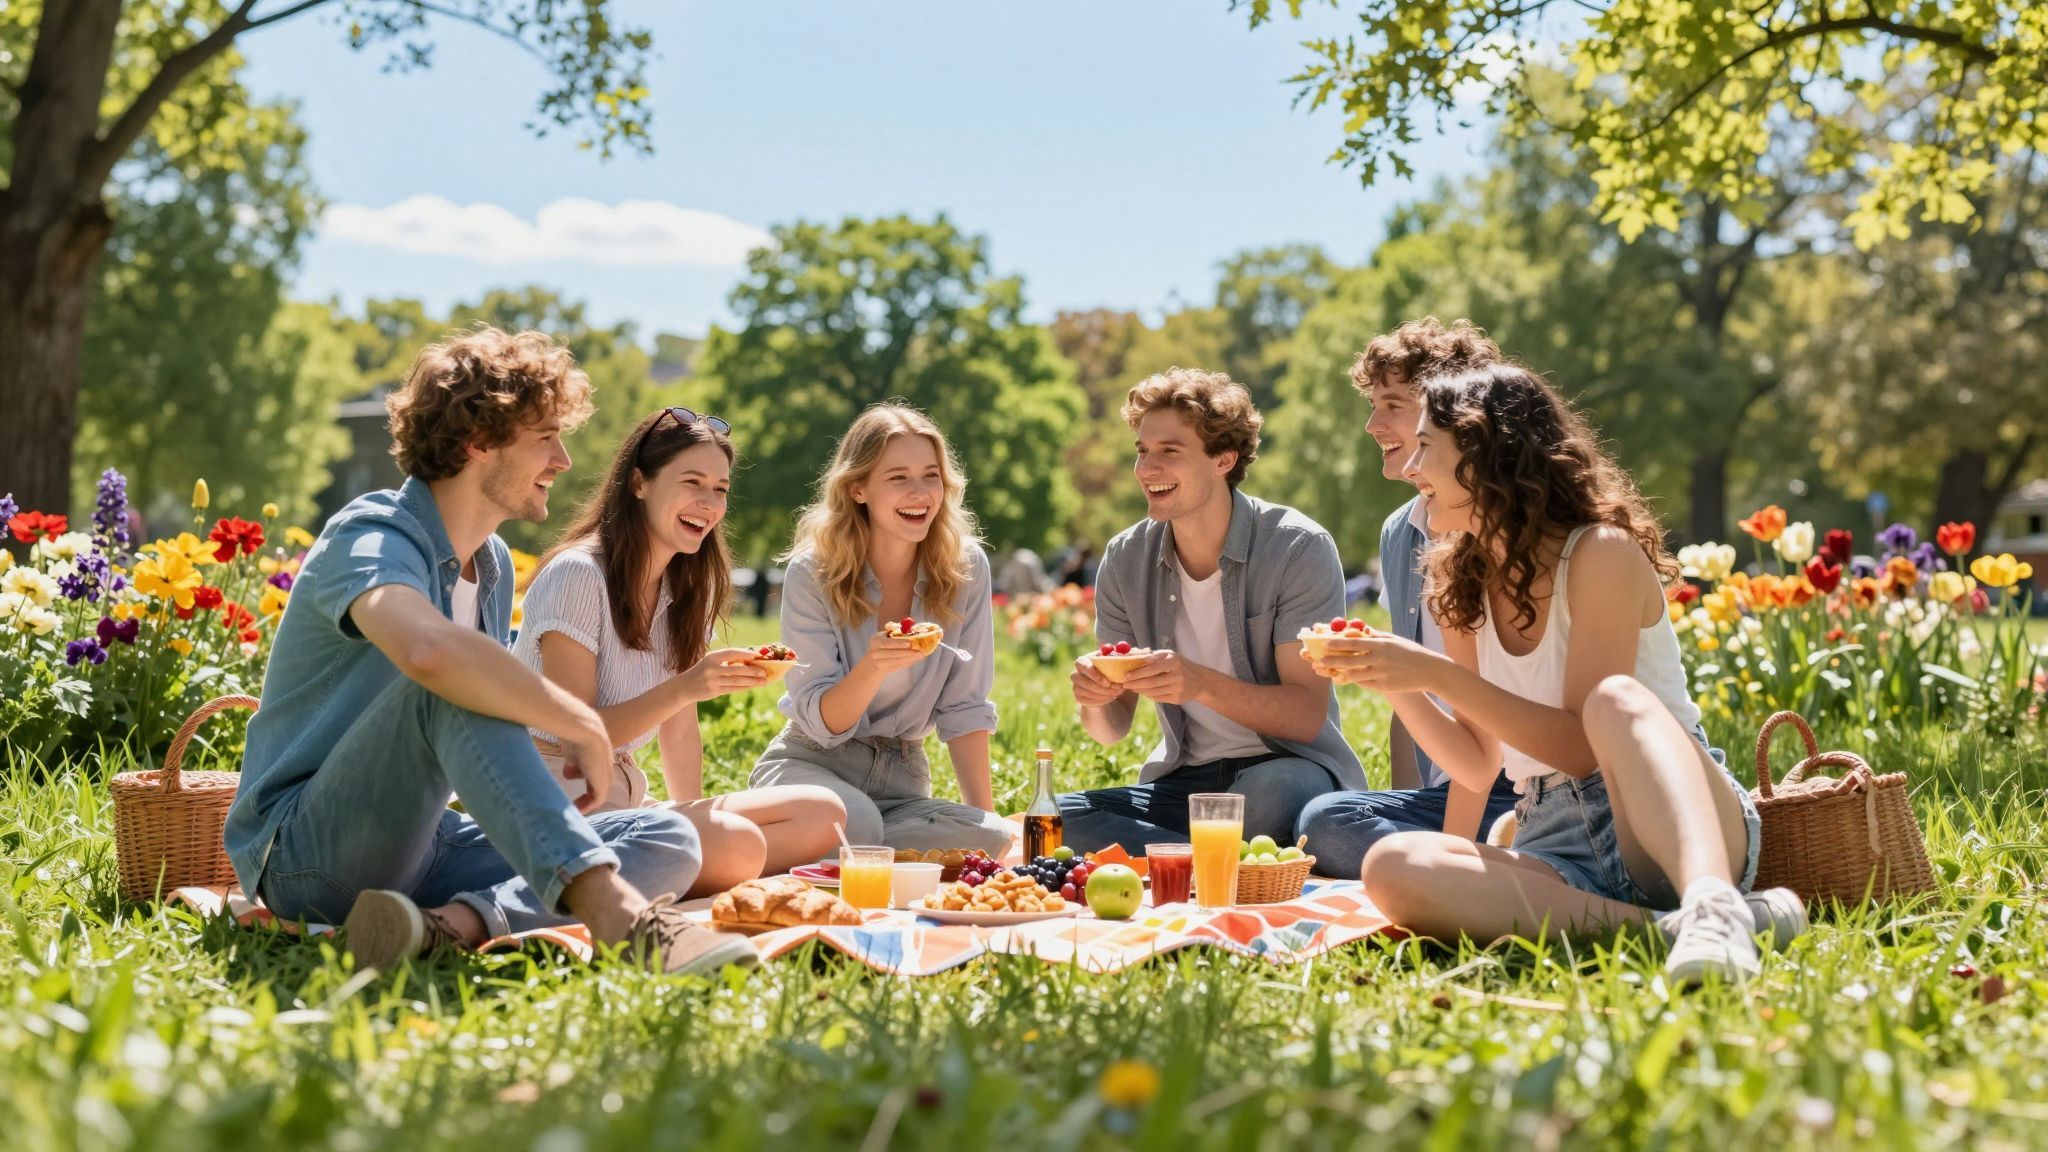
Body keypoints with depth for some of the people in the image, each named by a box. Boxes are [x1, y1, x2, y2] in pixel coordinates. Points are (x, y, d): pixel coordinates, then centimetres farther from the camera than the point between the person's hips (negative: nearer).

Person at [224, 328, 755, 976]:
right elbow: (428, 649, -40)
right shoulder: (369, 537, -16)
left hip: (419, 842, 8)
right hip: (307, 851, -8)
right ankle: (618, 913, -47)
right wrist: (584, 724, -29)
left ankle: (452, 923, -32)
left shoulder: (495, 566, 13)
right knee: (451, 685, -35)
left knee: (670, 841, -8)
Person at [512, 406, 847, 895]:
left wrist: (695, 818, -2)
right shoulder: (576, 575, -13)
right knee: (735, 845, -32)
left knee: (822, 815, -6)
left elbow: (680, 731, 12)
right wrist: (684, 688, -28)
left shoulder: (686, 589, 13)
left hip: (623, 805, 9)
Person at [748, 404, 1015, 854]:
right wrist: (872, 669, -35)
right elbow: (822, 724, -15)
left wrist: (985, 813, -11)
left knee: (997, 842, -25)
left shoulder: (964, 566, -6)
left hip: (902, 778, 3)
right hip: (812, 763, -3)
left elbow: (964, 708, -3)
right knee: (854, 821, -37)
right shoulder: (812, 574, -13)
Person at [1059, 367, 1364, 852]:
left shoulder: (1299, 549, -11)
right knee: (1055, 818, -23)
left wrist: (1203, 684, -33)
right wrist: (1095, 701, -19)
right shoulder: (1125, 560, 2)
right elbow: (1113, 728, 6)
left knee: (1274, 789, -40)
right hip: (1185, 781, 5)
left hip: (1289, 769, -5)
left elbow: (1307, 716, -16)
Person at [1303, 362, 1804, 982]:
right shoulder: (1462, 585, 14)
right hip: (1554, 849, 5)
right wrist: (1393, 685, 0)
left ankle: (1711, 905, -58)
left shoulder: (1601, 553, -6)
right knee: (1393, 868, -27)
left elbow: (1585, 746, -14)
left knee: (1615, 697, -36)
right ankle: (1661, 928, -36)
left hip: (1668, 820, -5)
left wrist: (1437, 675, -17)